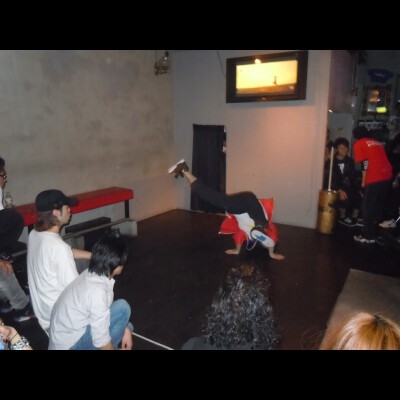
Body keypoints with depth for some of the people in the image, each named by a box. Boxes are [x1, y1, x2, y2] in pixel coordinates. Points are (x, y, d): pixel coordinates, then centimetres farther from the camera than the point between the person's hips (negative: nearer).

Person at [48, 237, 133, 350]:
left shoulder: (91, 274, -5)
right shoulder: (97, 291, -32)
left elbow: (104, 309, 9)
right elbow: (100, 340, -26)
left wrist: (125, 330, 1)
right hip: (69, 345, -9)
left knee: (126, 327, 16)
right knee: (122, 307, -18)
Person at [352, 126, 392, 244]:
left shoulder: (359, 144, 5)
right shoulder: (377, 142, 25)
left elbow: (365, 163, -4)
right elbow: (379, 160, 22)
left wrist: (363, 182, 3)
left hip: (374, 179, -7)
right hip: (386, 177, 7)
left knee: (367, 208, 2)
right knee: (378, 206, 17)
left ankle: (368, 236, 5)